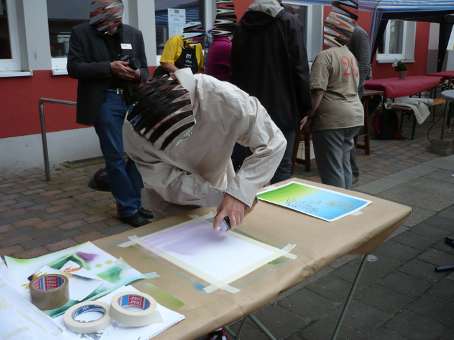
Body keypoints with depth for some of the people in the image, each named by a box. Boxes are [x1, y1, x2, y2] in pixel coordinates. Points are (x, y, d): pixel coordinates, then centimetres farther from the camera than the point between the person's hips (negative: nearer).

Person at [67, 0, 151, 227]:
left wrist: (138, 74, -10)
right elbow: (73, 68, -7)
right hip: (104, 102, -4)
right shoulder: (81, 33, 1)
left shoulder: (134, 34, 11)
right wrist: (109, 67, -17)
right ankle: (128, 209, 8)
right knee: (116, 158, -2)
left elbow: (144, 69, 15)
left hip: (133, 99, 4)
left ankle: (135, 204, 20)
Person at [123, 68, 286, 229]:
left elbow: (273, 143, -30)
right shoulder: (134, 128, -32)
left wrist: (239, 193, -42)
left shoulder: (224, 98, -37)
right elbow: (170, 184, -26)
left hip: (215, 182, 1)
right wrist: (222, 197, -35)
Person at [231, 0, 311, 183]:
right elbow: (300, 68, -9)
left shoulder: (242, 25, 10)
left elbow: (235, 70, 14)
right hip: (282, 108, -4)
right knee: (282, 167, 2)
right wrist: (305, 107, -3)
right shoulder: (289, 22, -4)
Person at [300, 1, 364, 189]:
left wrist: (308, 116, -13)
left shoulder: (325, 56, -13)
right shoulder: (350, 56, 15)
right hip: (354, 116, 9)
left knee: (331, 170, -1)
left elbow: (318, 91, -20)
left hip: (332, 120, -9)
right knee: (344, 164, 18)